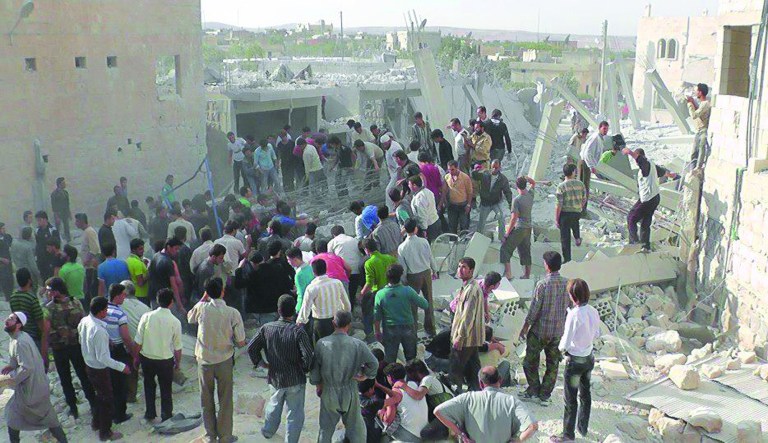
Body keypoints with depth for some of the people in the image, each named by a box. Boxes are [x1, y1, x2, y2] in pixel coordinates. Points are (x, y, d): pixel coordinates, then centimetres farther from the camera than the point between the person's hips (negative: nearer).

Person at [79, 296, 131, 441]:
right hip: (100, 370, -8)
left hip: (89, 365, 8)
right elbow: (102, 357, -30)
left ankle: (96, 422, 46)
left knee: (100, 395, 29)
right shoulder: (99, 331, -34)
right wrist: (122, 367, -23)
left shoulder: (84, 321, -8)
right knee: (107, 400, 11)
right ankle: (105, 433, 26)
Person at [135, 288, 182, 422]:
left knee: (149, 385, 24)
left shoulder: (147, 316, -14)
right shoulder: (175, 322, -16)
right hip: (166, 360, -1)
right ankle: (166, 416, 30)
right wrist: (178, 362, 11)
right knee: (166, 389, 18)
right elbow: (177, 347, -6)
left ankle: (150, 414, 34)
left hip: (147, 358, 1)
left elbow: (138, 342, -8)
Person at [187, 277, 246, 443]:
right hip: (224, 361, -1)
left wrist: (203, 298, 12)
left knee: (207, 400, 17)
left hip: (204, 360, 1)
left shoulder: (201, 308, -13)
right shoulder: (233, 313, -16)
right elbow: (241, 342, -12)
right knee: (225, 400, 13)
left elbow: (190, 318, 13)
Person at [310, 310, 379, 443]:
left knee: (326, 428, 19)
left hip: (328, 392, 1)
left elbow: (314, 368, -4)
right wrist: (365, 375, 9)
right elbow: (374, 363, -10)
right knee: (355, 427, 17)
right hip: (349, 393, -1)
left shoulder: (321, 344, -15)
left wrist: (317, 384, 14)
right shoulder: (357, 345, -18)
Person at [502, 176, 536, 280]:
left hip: (519, 228, -7)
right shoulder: (531, 195, 1)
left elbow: (514, 218, -19)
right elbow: (533, 183, 24)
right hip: (529, 228, 7)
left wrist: (507, 232, -12)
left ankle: (508, 273, -8)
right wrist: (526, 178, 9)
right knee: (525, 251, 15)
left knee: (506, 249, -1)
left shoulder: (517, 200, -18)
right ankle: (527, 275, 19)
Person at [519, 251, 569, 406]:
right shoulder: (567, 284, -6)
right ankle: (545, 395, 19)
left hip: (539, 330, -4)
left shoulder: (543, 284, -20)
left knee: (530, 361, 14)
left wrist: (524, 328, -3)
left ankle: (533, 390, 20)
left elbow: (533, 309, -15)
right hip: (558, 331, 4)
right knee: (552, 364, 14)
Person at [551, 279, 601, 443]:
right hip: (589, 357, 7)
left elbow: (565, 343, -22)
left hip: (575, 361, -7)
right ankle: (583, 428, 39)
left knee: (570, 399, 7)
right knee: (585, 394, 23)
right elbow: (596, 334, 9)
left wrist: (560, 347, -2)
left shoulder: (573, 315, -27)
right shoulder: (594, 312, -6)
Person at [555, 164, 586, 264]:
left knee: (565, 237, 7)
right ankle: (577, 238, 40)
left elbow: (559, 205, -16)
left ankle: (567, 260, 13)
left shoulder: (561, 186, -17)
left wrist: (556, 219, -8)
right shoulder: (580, 184, -5)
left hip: (565, 214, -4)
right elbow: (584, 200, 6)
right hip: (577, 213, 4)